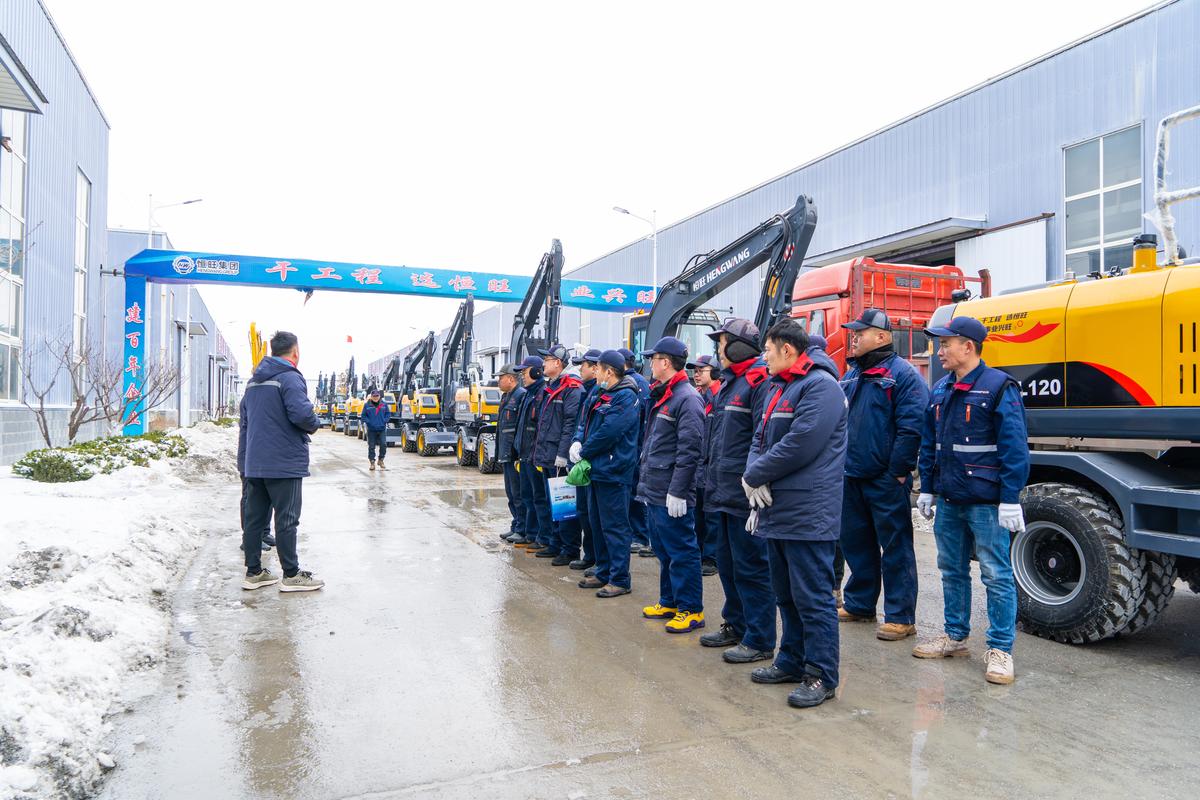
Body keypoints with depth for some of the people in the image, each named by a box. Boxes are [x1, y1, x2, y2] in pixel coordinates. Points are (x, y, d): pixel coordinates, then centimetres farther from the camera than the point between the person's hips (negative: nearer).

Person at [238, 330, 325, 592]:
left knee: (254, 518, 11)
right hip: (284, 463, -8)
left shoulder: (253, 382, 17)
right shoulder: (290, 378, -12)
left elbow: (244, 423, 21)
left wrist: (244, 461, 23)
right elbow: (302, 413, -26)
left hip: (254, 464, 8)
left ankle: (253, 573, 18)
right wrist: (315, 424, -4)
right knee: (286, 519, -2)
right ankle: (291, 575, 4)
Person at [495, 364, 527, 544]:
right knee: (511, 494, 15)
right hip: (506, 455, 10)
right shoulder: (506, 397, 17)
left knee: (518, 494, -3)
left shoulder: (522, 396, -15)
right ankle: (515, 527, 25)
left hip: (516, 455, -10)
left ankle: (522, 530, 5)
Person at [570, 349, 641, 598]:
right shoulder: (599, 394, 14)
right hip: (596, 469, 10)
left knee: (614, 527, -3)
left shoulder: (626, 398, -16)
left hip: (613, 472, -10)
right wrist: (577, 442, -3)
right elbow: (585, 422, 17)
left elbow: (607, 433, -22)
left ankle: (620, 580, 5)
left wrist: (584, 452, -10)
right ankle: (603, 572, 28)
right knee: (598, 523, 17)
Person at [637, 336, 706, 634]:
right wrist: (645, 480, 20)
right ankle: (669, 602, 30)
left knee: (681, 551, 0)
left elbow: (689, 451, -20)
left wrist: (677, 491, -22)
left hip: (671, 495, -10)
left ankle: (691, 610, 10)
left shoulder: (687, 398, -15)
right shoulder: (660, 396, 16)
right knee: (663, 550, 18)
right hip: (653, 491, 10)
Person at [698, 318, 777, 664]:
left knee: (751, 567, 0)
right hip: (723, 492, 10)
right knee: (727, 563, 19)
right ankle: (735, 625, 33)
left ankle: (759, 640, 12)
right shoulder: (728, 382, 17)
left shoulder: (759, 381, -14)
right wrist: (712, 479, 20)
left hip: (744, 496, -10)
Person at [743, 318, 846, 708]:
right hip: (775, 511, 10)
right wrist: (754, 475, -4)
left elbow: (800, 445, -22)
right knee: (786, 595, 18)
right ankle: (792, 661, 31)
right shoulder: (777, 387, 17)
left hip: (807, 514, -10)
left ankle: (821, 675, 10)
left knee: (813, 598, -1)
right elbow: (760, 439, 16)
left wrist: (755, 476, -12)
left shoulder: (820, 386, -13)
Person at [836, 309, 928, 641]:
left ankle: (900, 617, 10)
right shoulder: (851, 376, 15)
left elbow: (912, 427, -16)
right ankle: (858, 604, 30)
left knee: (895, 548, 1)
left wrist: (898, 472, -17)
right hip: (851, 477, 8)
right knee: (855, 543, 16)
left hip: (886, 480, -8)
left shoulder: (903, 374, -9)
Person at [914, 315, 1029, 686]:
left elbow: (1015, 446, -14)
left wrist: (1010, 499, -17)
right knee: (952, 570, 15)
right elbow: (929, 444, 17)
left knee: (997, 575, 0)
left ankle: (1000, 650, 10)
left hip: (987, 502, -7)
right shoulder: (940, 390, 12)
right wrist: (927, 488, 14)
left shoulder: (999, 387, -10)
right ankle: (955, 635, 28)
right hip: (949, 501, 7)